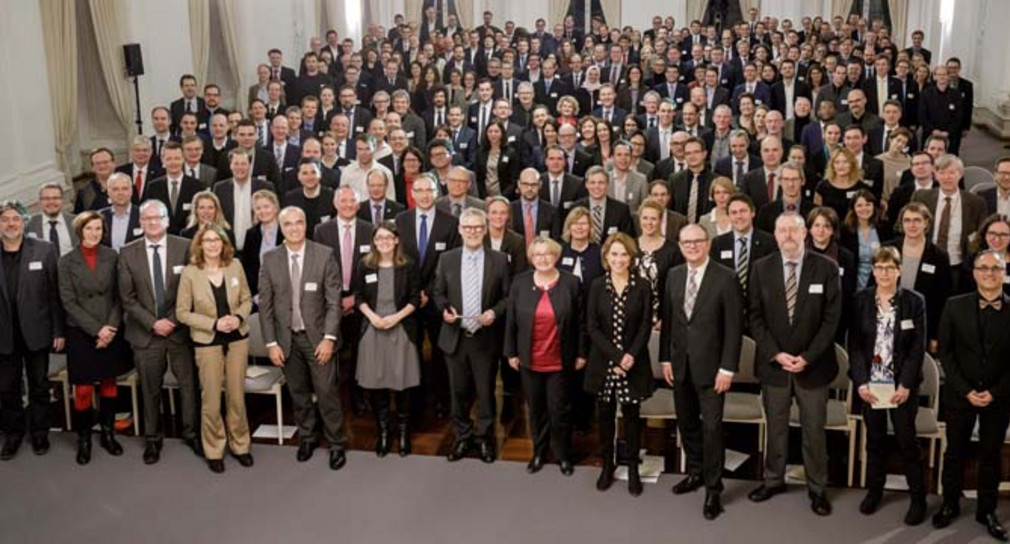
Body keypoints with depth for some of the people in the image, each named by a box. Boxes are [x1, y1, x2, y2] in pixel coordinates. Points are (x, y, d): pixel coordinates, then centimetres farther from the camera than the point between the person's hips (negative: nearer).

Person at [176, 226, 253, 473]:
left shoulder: (235, 265, -3)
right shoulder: (190, 272, -11)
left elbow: (246, 299, 6)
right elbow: (182, 312, -8)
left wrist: (239, 317, -14)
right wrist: (214, 323, -17)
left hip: (237, 338, 2)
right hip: (207, 342, -2)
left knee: (237, 396, 11)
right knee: (211, 400, 5)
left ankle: (239, 444, 29)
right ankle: (214, 450, 23)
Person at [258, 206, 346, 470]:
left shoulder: (324, 255, -7)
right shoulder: (270, 259, -1)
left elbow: (334, 300, -7)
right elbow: (265, 304, 1)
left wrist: (329, 338, -12)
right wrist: (271, 343, -3)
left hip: (316, 336, -2)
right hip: (287, 338, 2)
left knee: (326, 392, -1)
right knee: (298, 392, 12)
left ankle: (336, 444, 14)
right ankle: (307, 437, 31)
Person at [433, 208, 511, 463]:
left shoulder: (499, 259, -2)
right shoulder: (447, 259, 3)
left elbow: (508, 296, 0)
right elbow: (438, 292, 9)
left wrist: (495, 312, -17)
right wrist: (445, 309, -11)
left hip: (486, 337, -1)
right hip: (455, 336, 2)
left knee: (485, 391, 8)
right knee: (459, 391, 11)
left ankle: (485, 438, 24)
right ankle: (462, 437, 26)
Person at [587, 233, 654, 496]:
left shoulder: (643, 286, -3)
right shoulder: (597, 286, -1)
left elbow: (646, 326, -4)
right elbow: (592, 327, -4)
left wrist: (631, 355, -16)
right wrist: (615, 357, -12)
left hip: (633, 363, -1)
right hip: (603, 362, 1)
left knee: (631, 415, 6)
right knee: (606, 415, 10)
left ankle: (633, 469, 17)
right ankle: (607, 466, 23)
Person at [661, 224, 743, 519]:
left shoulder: (726, 277, -10)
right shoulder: (674, 275, 6)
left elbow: (734, 326, -11)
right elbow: (667, 320, 10)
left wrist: (727, 368, -14)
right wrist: (665, 358, 6)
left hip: (709, 365, -5)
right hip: (679, 363, 5)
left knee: (711, 427, -1)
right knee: (686, 423, 15)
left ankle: (713, 489, 10)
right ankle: (696, 472, 33)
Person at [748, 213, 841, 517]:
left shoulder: (826, 268, -4)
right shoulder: (762, 269, 1)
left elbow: (831, 318, -6)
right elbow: (755, 317, 0)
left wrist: (807, 357, -13)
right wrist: (775, 354, -11)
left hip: (813, 364, -1)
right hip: (773, 363, 1)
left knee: (814, 430, 7)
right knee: (775, 427, 12)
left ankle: (817, 488, 20)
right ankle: (773, 480, 26)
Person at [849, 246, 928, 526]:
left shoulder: (914, 301, -4)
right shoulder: (861, 300, 0)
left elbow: (918, 346, -5)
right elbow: (854, 344, 0)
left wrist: (906, 385, -11)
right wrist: (861, 381, -8)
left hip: (902, 385, -2)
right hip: (870, 384, 2)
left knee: (907, 440, 2)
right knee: (874, 439, 12)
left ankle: (918, 498, 14)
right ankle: (874, 490, 26)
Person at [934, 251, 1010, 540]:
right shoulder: (955, 306, -3)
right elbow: (945, 352, -2)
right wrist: (966, 390, -10)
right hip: (960, 394, 0)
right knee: (955, 451, 11)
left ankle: (987, 511, 24)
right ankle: (950, 505, 25)